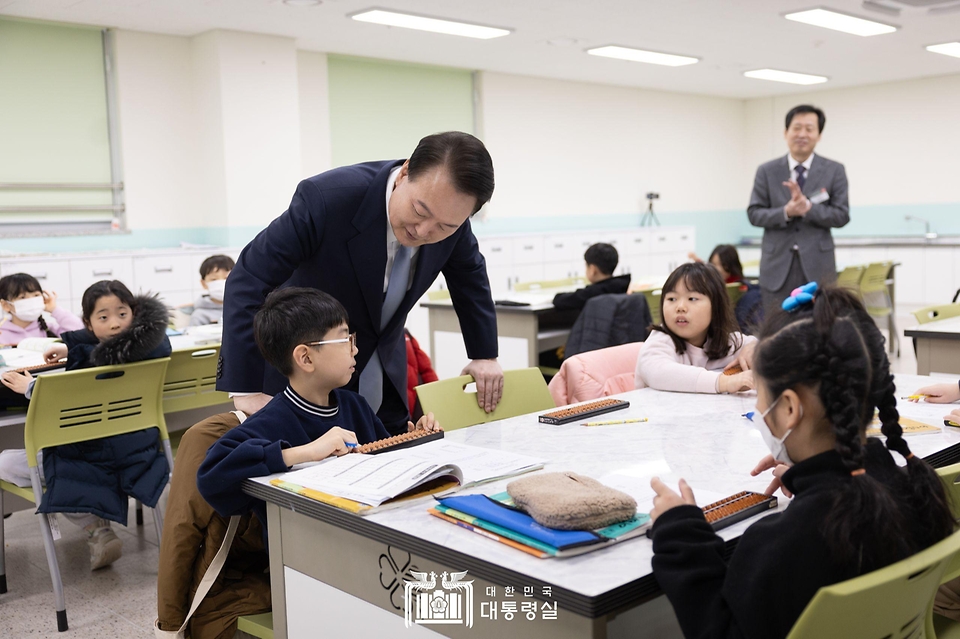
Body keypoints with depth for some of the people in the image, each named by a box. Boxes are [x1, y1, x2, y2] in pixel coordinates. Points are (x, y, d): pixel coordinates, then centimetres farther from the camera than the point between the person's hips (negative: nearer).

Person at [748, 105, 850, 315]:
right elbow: (754, 214, 2)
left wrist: (808, 208, -18)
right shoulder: (766, 171, 5)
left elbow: (842, 215, -1)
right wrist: (785, 212, -17)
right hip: (778, 265, 0)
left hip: (817, 265, 0)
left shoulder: (834, 170, 4)